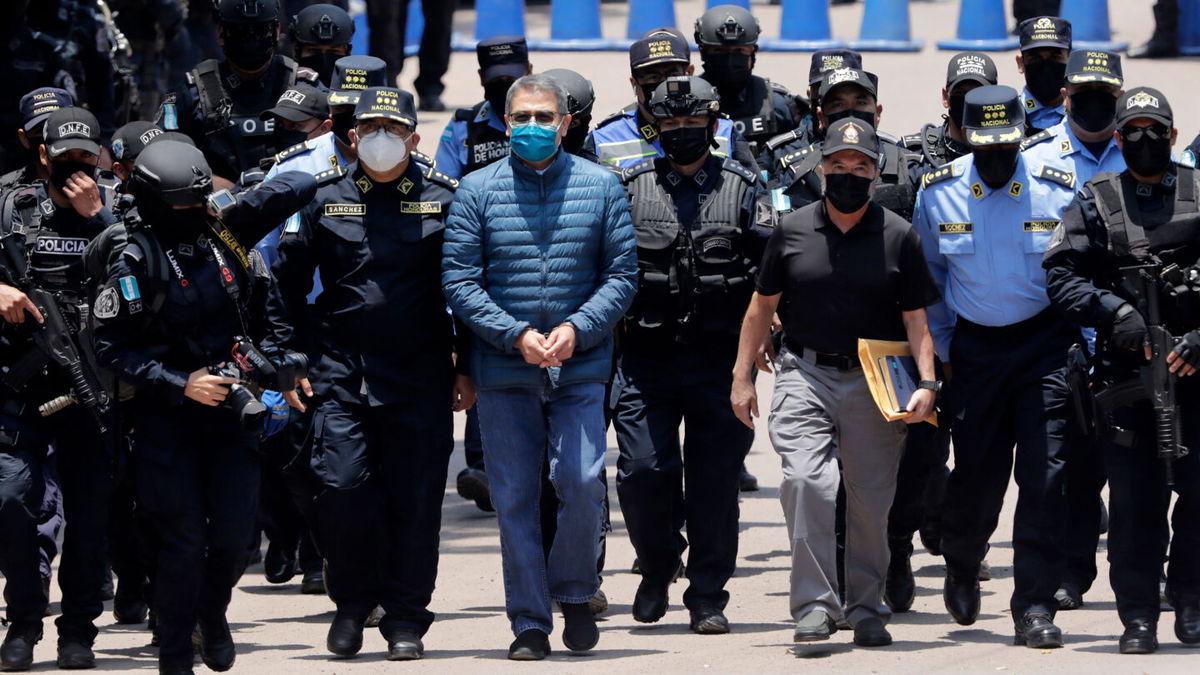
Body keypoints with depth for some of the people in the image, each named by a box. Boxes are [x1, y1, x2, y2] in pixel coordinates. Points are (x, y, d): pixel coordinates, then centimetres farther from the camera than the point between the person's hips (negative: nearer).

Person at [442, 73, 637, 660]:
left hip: (580, 368, 0)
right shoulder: (477, 191, 2)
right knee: (514, 496, 1)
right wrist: (516, 335, -13)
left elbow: (621, 274, 4)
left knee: (582, 484, -11)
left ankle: (574, 591, 13)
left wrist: (577, 328, -11)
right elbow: (459, 281, -1)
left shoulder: (601, 187, 5)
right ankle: (529, 622, 9)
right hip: (503, 370, 0)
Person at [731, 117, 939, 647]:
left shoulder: (898, 236, 3)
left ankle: (866, 609, 19)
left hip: (875, 383, 0)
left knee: (871, 497, 3)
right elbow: (762, 306, 13)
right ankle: (814, 604, -13)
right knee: (807, 480, -18)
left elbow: (916, 319, 3)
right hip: (805, 373, 0)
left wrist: (926, 383, -10)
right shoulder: (793, 230, 6)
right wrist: (742, 377, 10)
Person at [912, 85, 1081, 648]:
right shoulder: (937, 193, -3)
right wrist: (941, 349, 10)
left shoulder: (1058, 191, -7)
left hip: (1045, 342, -1)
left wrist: (1085, 343, 0)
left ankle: (1035, 606, -5)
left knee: (1045, 475, -10)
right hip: (974, 344, 1)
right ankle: (961, 569, 37)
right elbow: (929, 278, 11)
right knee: (976, 475, 5)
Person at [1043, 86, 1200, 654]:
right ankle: (1138, 617, 5)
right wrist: (1115, 313, -11)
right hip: (1125, 368, 0)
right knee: (1134, 498, -1)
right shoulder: (1096, 202, 9)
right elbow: (1060, 274, 3)